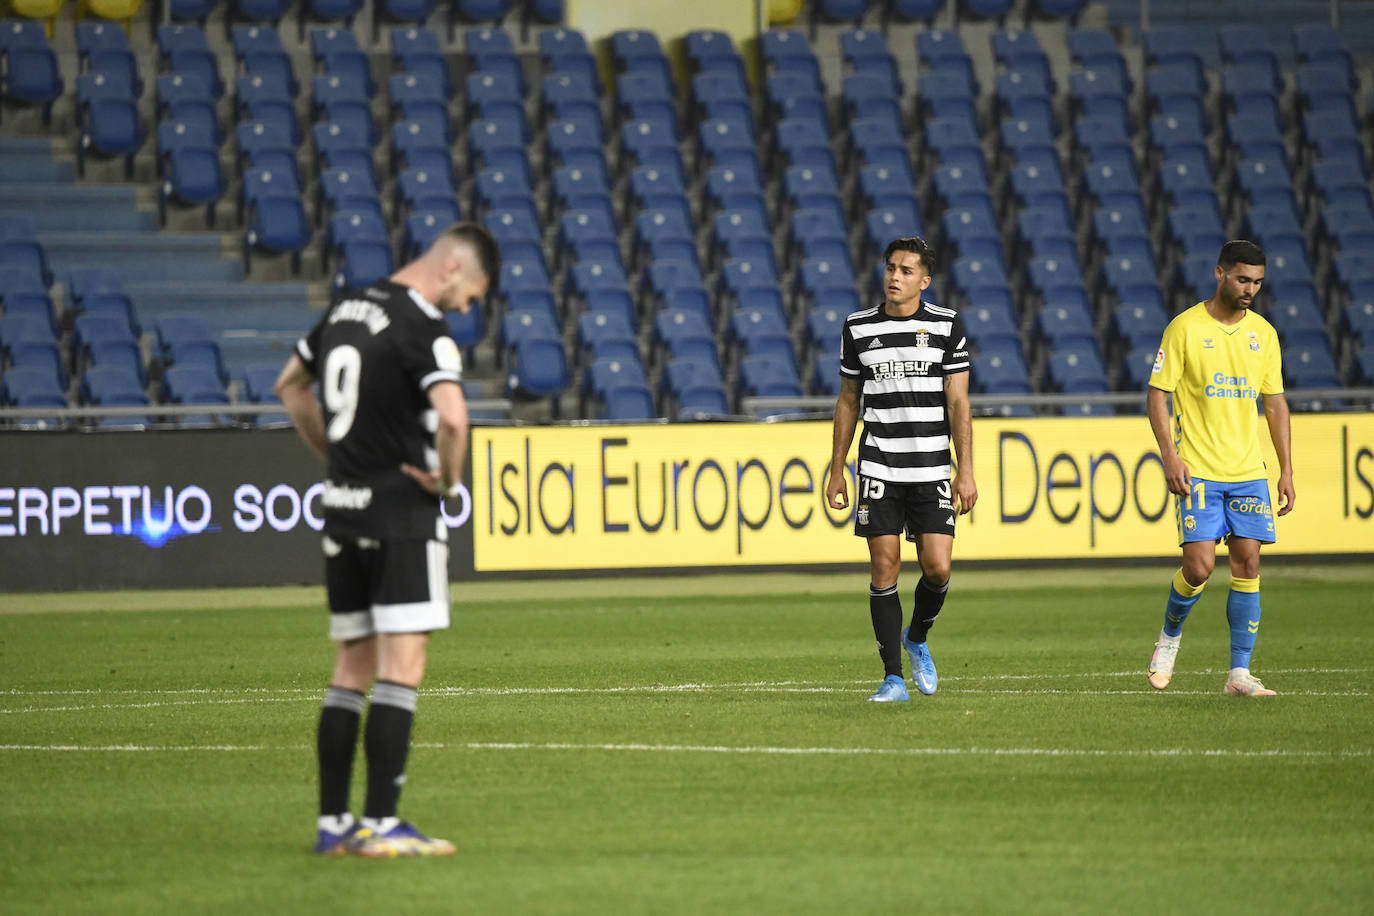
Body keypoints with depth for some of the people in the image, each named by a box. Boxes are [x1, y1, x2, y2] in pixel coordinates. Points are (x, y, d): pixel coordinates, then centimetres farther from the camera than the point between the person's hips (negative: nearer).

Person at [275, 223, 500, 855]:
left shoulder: (347, 306, 12)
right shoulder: (423, 328, -15)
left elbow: (290, 385, 25)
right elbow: (451, 416, -30)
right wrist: (447, 477, -11)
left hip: (343, 508, 8)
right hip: (402, 511, -8)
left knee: (353, 667, 12)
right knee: (402, 666, -6)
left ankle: (332, 822, 12)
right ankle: (380, 826, -10)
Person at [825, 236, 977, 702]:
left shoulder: (947, 325, 1)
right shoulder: (857, 328, 5)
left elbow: (958, 402, 1)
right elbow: (848, 401, 13)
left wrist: (965, 470, -5)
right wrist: (836, 470, 11)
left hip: (931, 470, -1)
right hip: (878, 468, 1)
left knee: (937, 567, -8)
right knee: (884, 567, -4)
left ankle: (917, 640, 23)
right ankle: (894, 677, 2)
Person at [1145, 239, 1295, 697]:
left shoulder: (1263, 333, 9)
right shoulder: (1185, 328, -5)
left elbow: (1275, 403, 14)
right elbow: (1157, 395, -4)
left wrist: (1286, 470, 10)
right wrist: (1170, 457, -15)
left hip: (1248, 470, 4)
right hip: (1197, 470, -4)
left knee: (1247, 564, -2)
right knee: (1199, 565, -13)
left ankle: (1239, 673, 2)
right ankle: (1170, 637, 17)